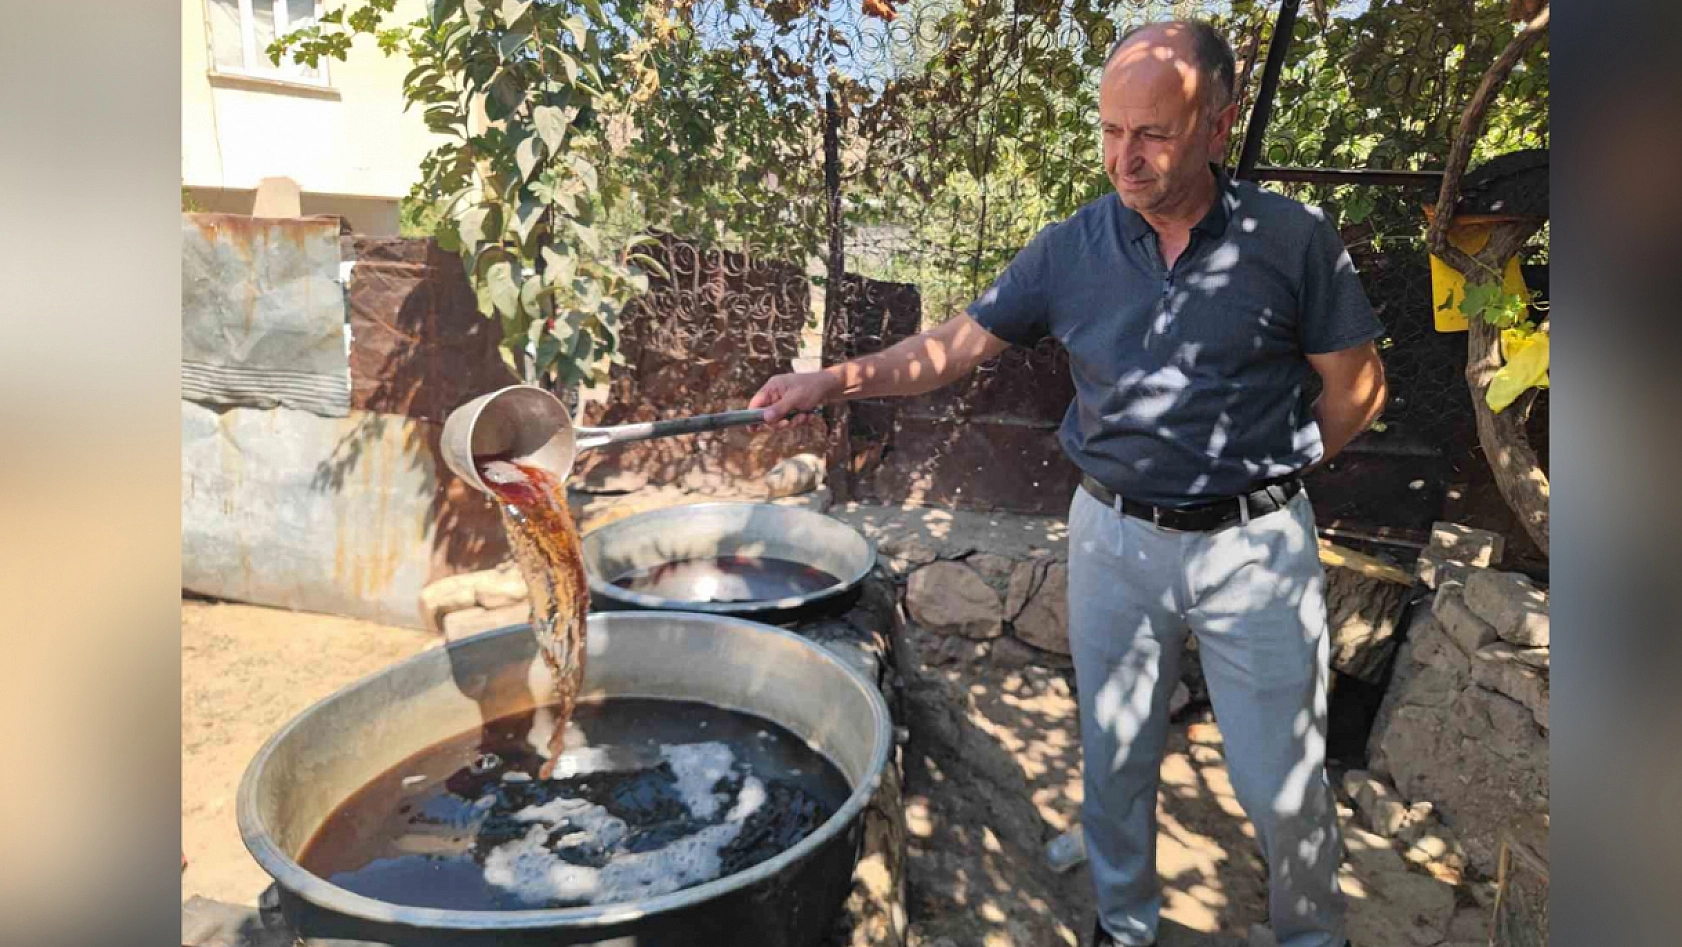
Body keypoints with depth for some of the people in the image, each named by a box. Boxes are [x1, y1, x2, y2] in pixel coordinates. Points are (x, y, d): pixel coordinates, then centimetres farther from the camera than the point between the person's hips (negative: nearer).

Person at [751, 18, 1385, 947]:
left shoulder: (1293, 238, -7)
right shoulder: (1071, 248, -2)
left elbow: (1355, 387, 1)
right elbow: (958, 343, -2)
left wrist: (1264, 467, -1)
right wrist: (837, 378, -13)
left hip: (1254, 545, -1)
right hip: (1114, 539, 2)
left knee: (1283, 781, 10)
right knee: (1114, 761, 16)